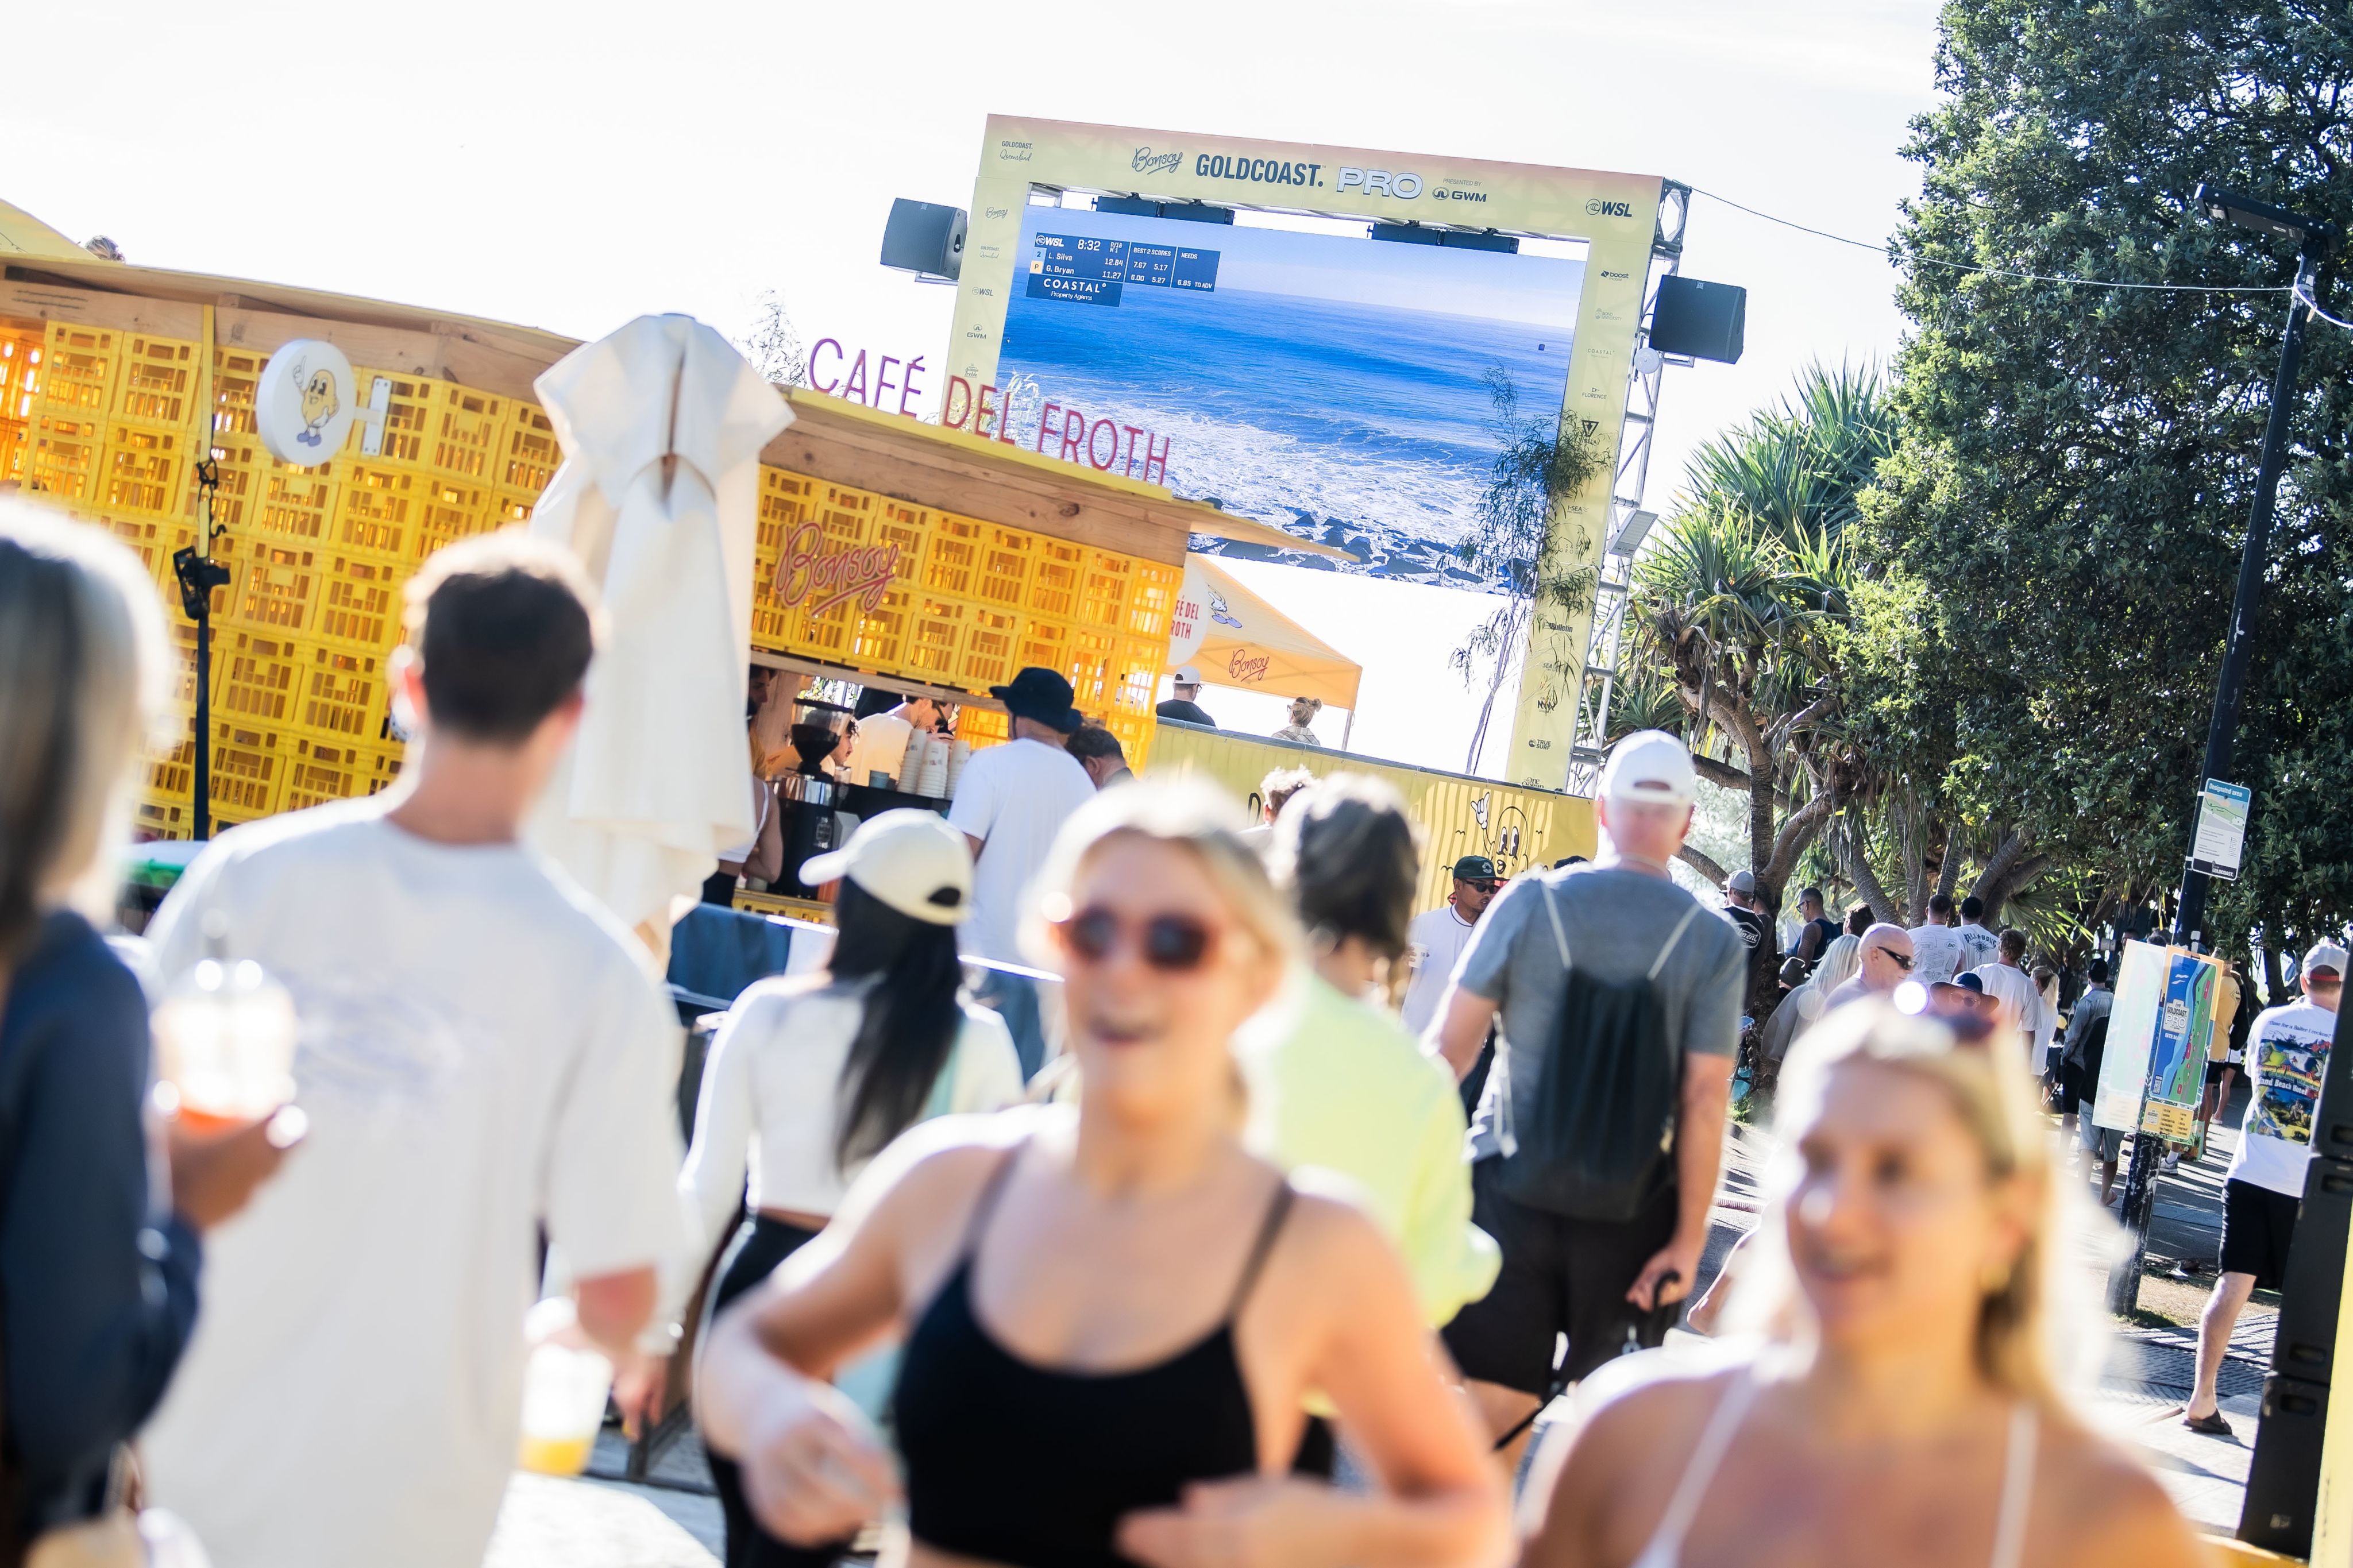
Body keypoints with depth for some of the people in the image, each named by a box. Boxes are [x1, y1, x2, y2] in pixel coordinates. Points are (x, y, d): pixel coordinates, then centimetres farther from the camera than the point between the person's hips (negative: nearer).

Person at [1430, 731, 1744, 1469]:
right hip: (1624, 1215, 1)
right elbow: (1704, 1101, -7)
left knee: (1494, 1409, 5)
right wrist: (1688, 1239, -3)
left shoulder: (1530, 901, -5)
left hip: (1509, 1192, 0)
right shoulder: (1714, 944, -4)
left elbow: (1450, 1046, -2)